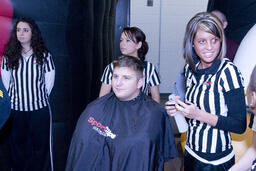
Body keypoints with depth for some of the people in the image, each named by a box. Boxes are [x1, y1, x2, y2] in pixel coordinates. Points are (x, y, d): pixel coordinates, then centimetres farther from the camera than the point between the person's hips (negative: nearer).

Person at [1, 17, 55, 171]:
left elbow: (49, 83, 1)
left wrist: (38, 97, 7)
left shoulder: (44, 56, -3)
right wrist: (16, 98, 8)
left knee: (40, 146, 7)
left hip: (39, 108, -2)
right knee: (18, 146, 12)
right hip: (16, 109, 2)